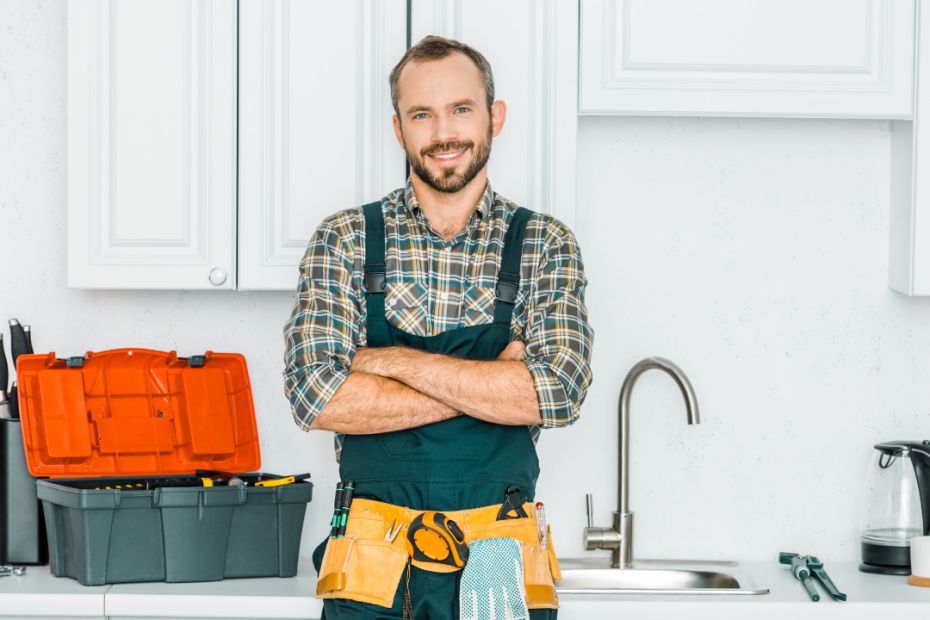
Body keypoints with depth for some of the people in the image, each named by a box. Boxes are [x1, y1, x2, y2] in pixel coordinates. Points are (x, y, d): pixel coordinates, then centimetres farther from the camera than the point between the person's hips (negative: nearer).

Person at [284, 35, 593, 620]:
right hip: (372, 567, 0)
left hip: (501, 569, 0)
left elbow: (559, 393, -12)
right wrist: (490, 383, -13)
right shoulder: (345, 240, 2)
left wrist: (394, 360, -13)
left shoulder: (545, 244, 2)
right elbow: (316, 396, -11)